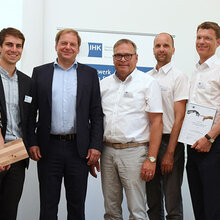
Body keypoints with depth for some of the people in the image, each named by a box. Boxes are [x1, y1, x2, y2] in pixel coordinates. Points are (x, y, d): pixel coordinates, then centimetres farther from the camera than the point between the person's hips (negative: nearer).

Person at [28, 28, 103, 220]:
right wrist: (32, 142, -4)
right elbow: (31, 111, 4)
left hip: (79, 148, 0)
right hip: (48, 148, 0)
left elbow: (96, 113, 3)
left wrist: (96, 145, -4)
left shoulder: (90, 74, 7)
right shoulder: (40, 73, 7)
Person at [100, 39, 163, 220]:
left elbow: (156, 122, -6)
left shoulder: (148, 82, -2)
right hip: (107, 150, 5)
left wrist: (151, 159, -12)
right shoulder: (104, 84, 12)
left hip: (134, 151, -4)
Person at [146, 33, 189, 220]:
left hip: (170, 141, -5)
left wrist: (170, 153, -15)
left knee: (172, 203, -3)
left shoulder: (179, 77, -4)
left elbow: (179, 117, -10)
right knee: (153, 201, 13)